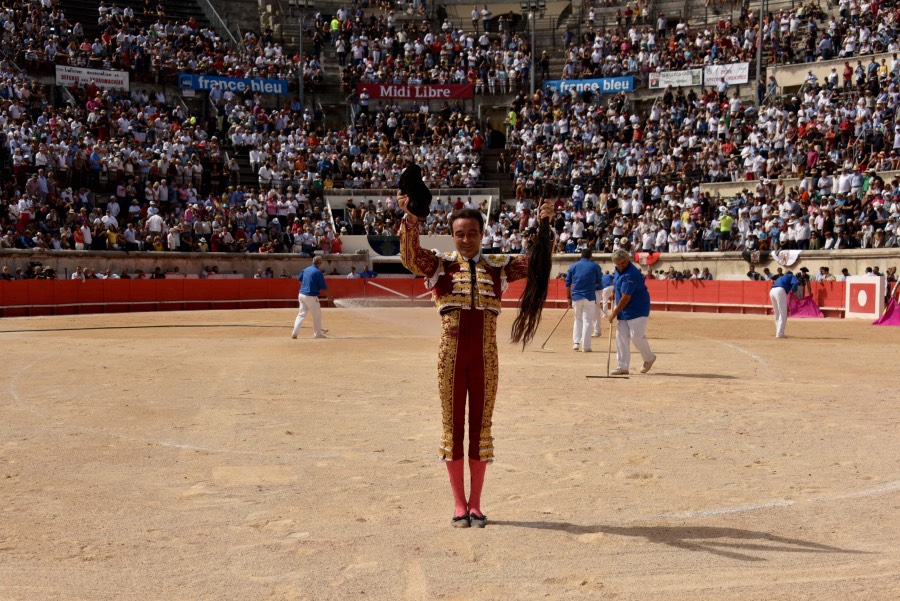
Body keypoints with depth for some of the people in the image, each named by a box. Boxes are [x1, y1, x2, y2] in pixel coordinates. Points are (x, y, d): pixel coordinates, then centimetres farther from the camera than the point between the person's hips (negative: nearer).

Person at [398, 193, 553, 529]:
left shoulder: (497, 267, 8)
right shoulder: (440, 266, 2)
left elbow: (536, 261, 2)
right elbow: (410, 257, -15)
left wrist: (545, 225, -12)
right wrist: (410, 218, -29)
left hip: (485, 357, 2)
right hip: (451, 356, -1)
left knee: (480, 427, 7)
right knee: (453, 426, 5)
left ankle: (475, 505, 19)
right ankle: (459, 504, 18)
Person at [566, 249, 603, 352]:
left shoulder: (573, 266, 7)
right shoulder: (595, 266, 1)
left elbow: (567, 284, 6)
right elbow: (599, 282, 8)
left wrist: (569, 297, 11)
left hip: (576, 297, 2)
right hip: (589, 297, -2)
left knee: (578, 319, 19)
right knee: (587, 321, 2)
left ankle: (576, 342, 10)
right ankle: (585, 346, 1)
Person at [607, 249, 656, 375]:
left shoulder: (631, 274, -24)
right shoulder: (618, 270, 5)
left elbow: (626, 298, -23)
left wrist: (614, 313, -16)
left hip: (638, 310, -9)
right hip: (624, 311, 9)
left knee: (636, 336, -10)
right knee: (621, 336, 2)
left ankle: (649, 358, 16)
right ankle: (623, 366, 6)